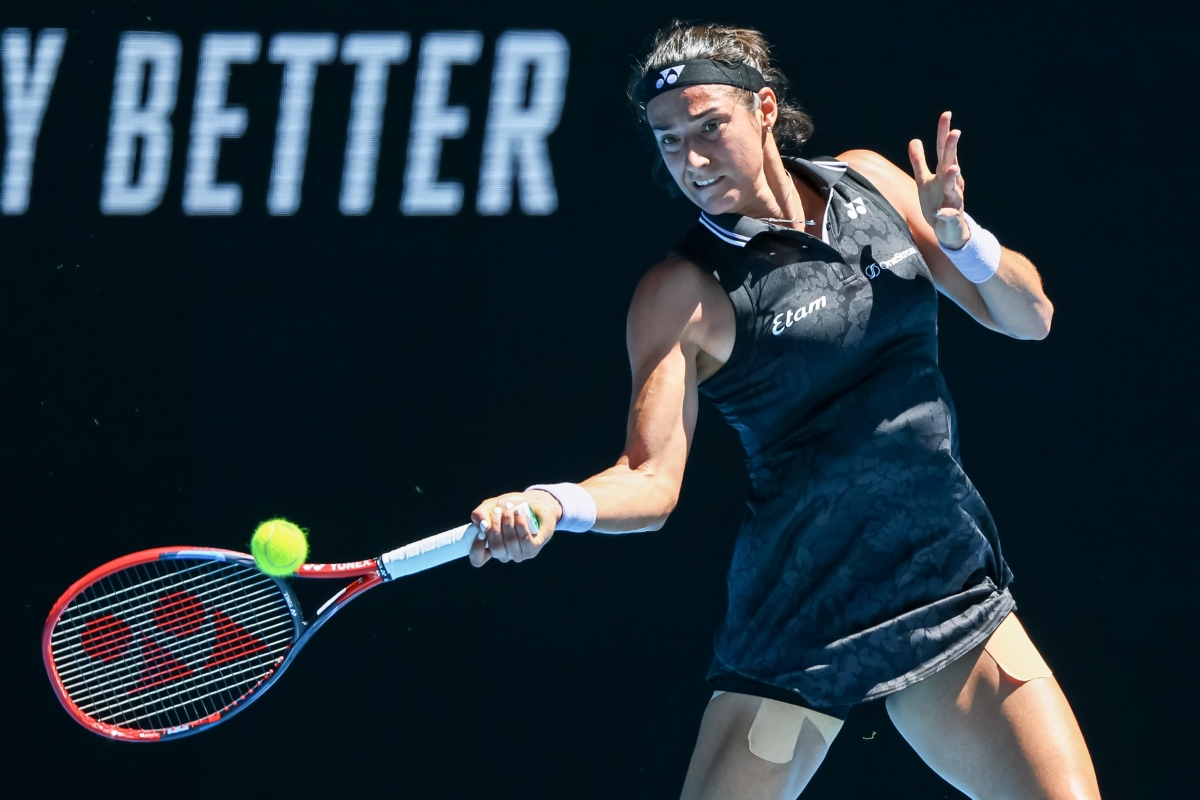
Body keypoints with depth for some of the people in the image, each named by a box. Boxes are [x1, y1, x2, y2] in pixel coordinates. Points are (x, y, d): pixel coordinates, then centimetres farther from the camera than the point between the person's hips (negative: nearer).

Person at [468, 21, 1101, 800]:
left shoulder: (869, 183, 5)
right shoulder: (683, 291, -8)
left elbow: (1030, 317, 9)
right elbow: (652, 478, -13)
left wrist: (958, 236, -10)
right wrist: (553, 504, -33)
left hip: (952, 588, 4)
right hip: (803, 616, -4)